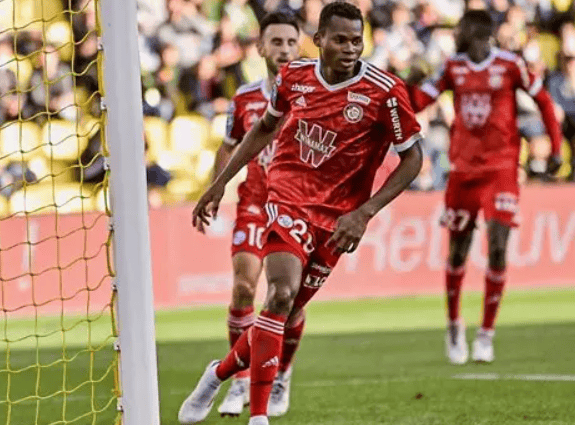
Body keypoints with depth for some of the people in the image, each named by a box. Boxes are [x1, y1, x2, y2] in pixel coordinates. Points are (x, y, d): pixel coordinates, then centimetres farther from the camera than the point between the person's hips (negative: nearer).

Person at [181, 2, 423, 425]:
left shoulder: (386, 91, -13)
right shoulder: (294, 76, -3)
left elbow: (412, 158, -6)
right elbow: (264, 128, 17)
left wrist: (364, 214, -14)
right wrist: (219, 184, 17)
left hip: (336, 217, 0)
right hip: (289, 195, 0)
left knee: (288, 314, 6)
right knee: (282, 294, -23)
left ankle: (219, 374, 33)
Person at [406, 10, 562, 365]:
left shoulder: (510, 65, -5)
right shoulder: (453, 67, 5)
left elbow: (543, 100, 4)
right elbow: (419, 102, 3)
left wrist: (556, 147, 1)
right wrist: (410, 86, -19)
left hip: (501, 169, -3)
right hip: (463, 169, 3)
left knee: (497, 249, -11)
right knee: (457, 252, 5)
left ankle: (487, 333, 1)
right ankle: (454, 326, 26)